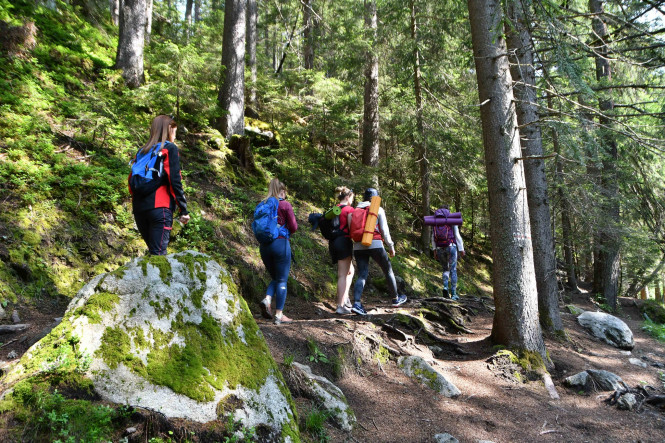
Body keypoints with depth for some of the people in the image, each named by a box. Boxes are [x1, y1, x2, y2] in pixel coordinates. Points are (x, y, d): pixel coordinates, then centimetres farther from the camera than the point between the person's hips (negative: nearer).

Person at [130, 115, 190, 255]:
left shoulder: (142, 151, 18)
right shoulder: (170, 148, 1)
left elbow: (131, 180, 13)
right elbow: (175, 181, -7)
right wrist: (184, 210, -5)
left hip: (139, 208, 6)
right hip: (159, 207, -6)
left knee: (153, 250, 18)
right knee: (159, 254, -10)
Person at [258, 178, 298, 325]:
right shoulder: (285, 205, -4)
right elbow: (293, 227, -4)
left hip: (264, 245, 5)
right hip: (281, 243, -5)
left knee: (275, 278, 20)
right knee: (282, 280, 3)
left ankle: (267, 299, -5)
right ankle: (279, 315, 3)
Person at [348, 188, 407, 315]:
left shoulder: (355, 210, 15)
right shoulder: (378, 210, 4)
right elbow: (384, 230, 2)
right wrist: (391, 246, 9)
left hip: (358, 246, 4)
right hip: (374, 244, -3)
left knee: (362, 275, 2)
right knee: (388, 271, 14)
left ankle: (356, 303, -16)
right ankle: (396, 299, 27)